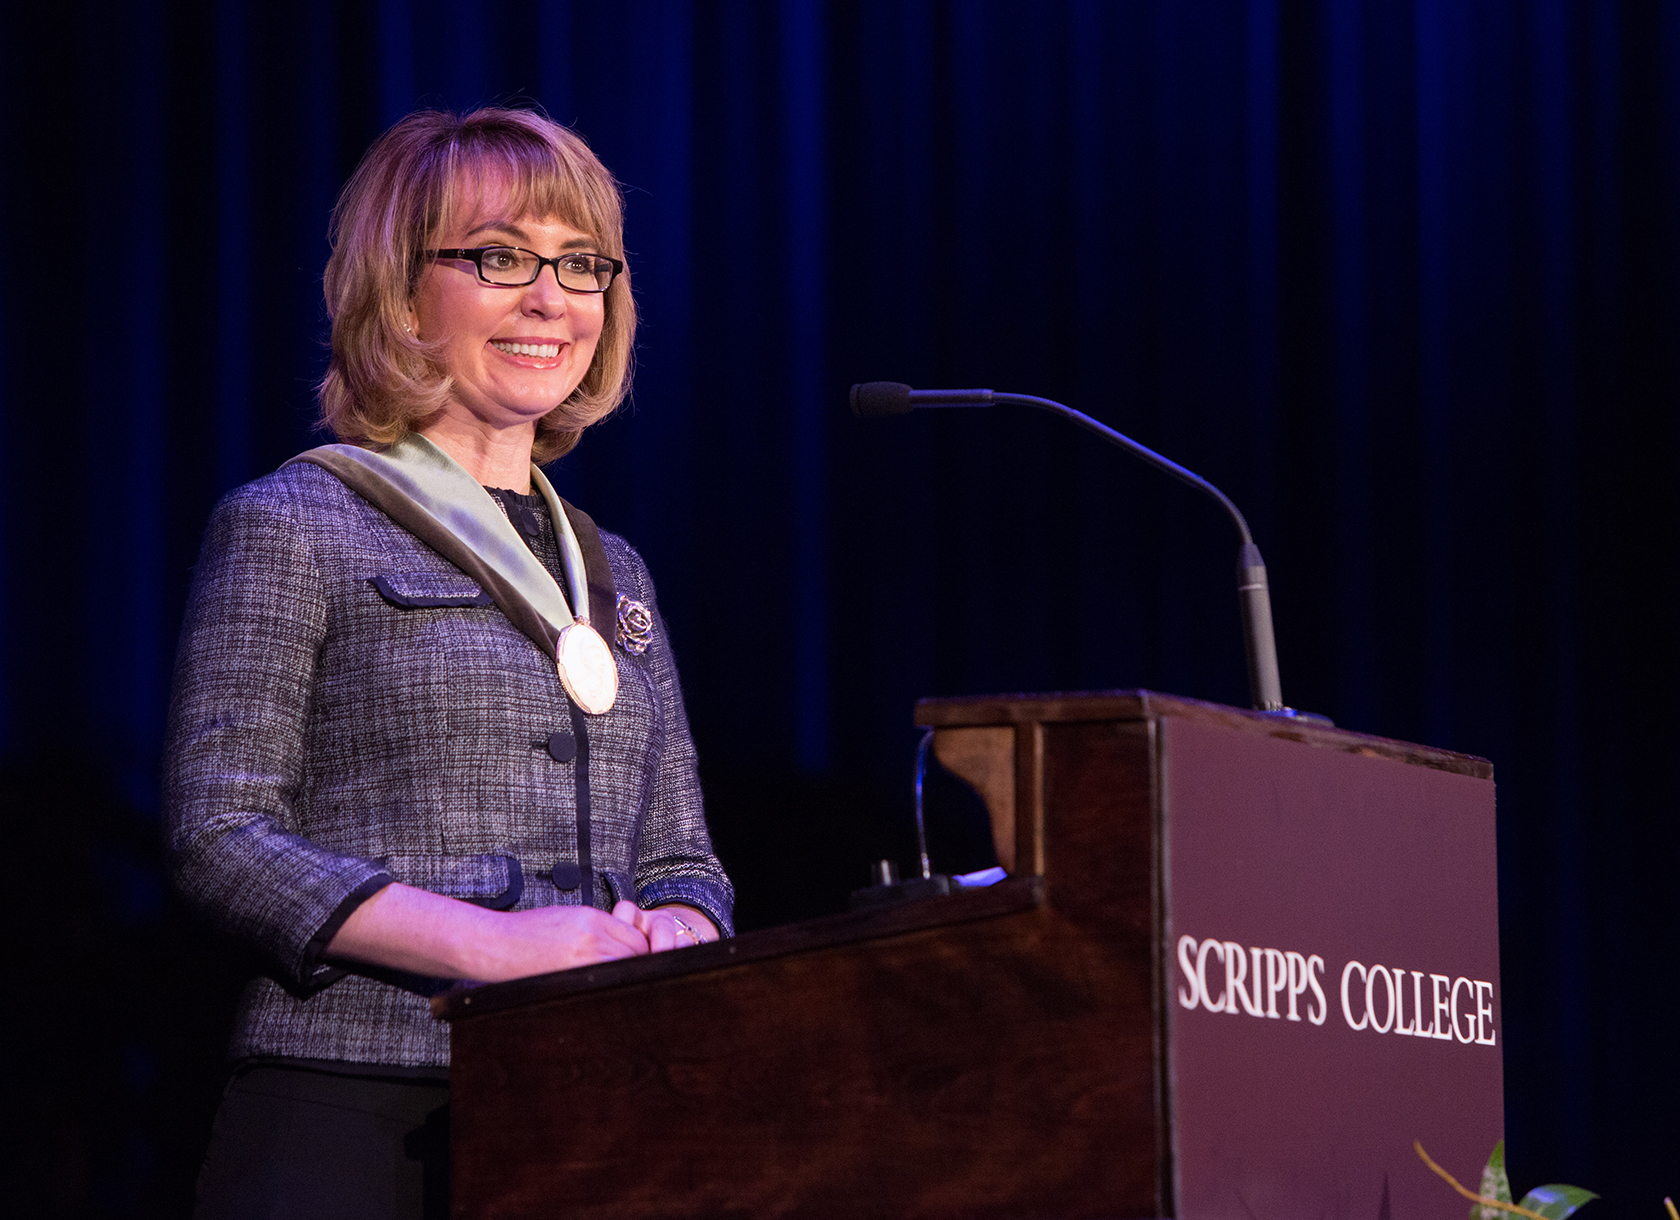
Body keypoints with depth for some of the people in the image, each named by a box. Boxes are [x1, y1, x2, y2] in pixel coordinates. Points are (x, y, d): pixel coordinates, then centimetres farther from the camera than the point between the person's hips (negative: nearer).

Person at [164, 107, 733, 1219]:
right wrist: (489, 944, -19)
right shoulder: (291, 527, 1)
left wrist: (672, 940, -6)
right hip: (354, 1113, -5)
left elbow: (684, 863, 20)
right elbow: (220, 833, -8)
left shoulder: (612, 575, 20)